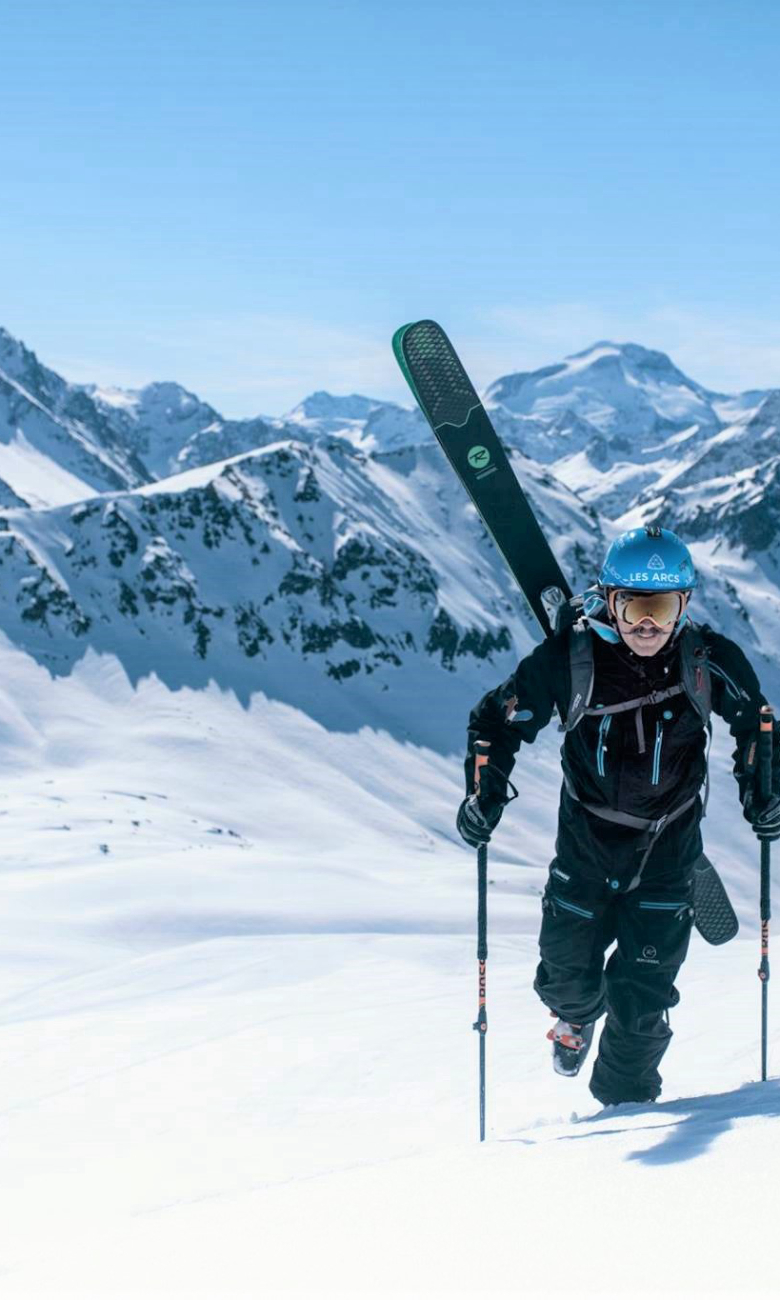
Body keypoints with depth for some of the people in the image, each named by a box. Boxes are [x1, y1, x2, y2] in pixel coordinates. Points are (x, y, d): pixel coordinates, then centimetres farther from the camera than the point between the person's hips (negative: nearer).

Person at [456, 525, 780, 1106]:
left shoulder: (709, 660, -16)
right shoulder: (570, 659, -19)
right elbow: (497, 721, -6)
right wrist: (485, 794, -18)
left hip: (668, 853, 0)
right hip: (586, 842, 0)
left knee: (642, 1001, -2)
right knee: (569, 973, 10)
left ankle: (625, 1102, 23)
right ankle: (576, 1012, 49)